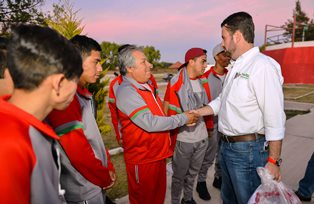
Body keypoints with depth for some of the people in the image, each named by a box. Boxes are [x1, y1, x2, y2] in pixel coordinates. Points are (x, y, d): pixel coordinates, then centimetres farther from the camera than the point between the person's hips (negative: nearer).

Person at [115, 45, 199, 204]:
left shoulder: (146, 85, 8)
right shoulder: (126, 92, -22)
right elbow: (150, 123, -28)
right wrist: (183, 119, -19)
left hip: (158, 154, 8)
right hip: (142, 160, -8)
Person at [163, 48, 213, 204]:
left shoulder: (203, 82, 4)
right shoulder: (175, 82, -14)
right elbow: (167, 111, -10)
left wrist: (210, 128, 15)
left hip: (202, 138, 6)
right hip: (183, 139, -6)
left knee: (193, 173, 23)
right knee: (179, 175, 12)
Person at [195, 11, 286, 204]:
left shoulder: (263, 66, -19)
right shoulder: (236, 68, 10)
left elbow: (275, 118, -21)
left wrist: (274, 161, -18)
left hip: (248, 150, -9)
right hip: (227, 146, 9)